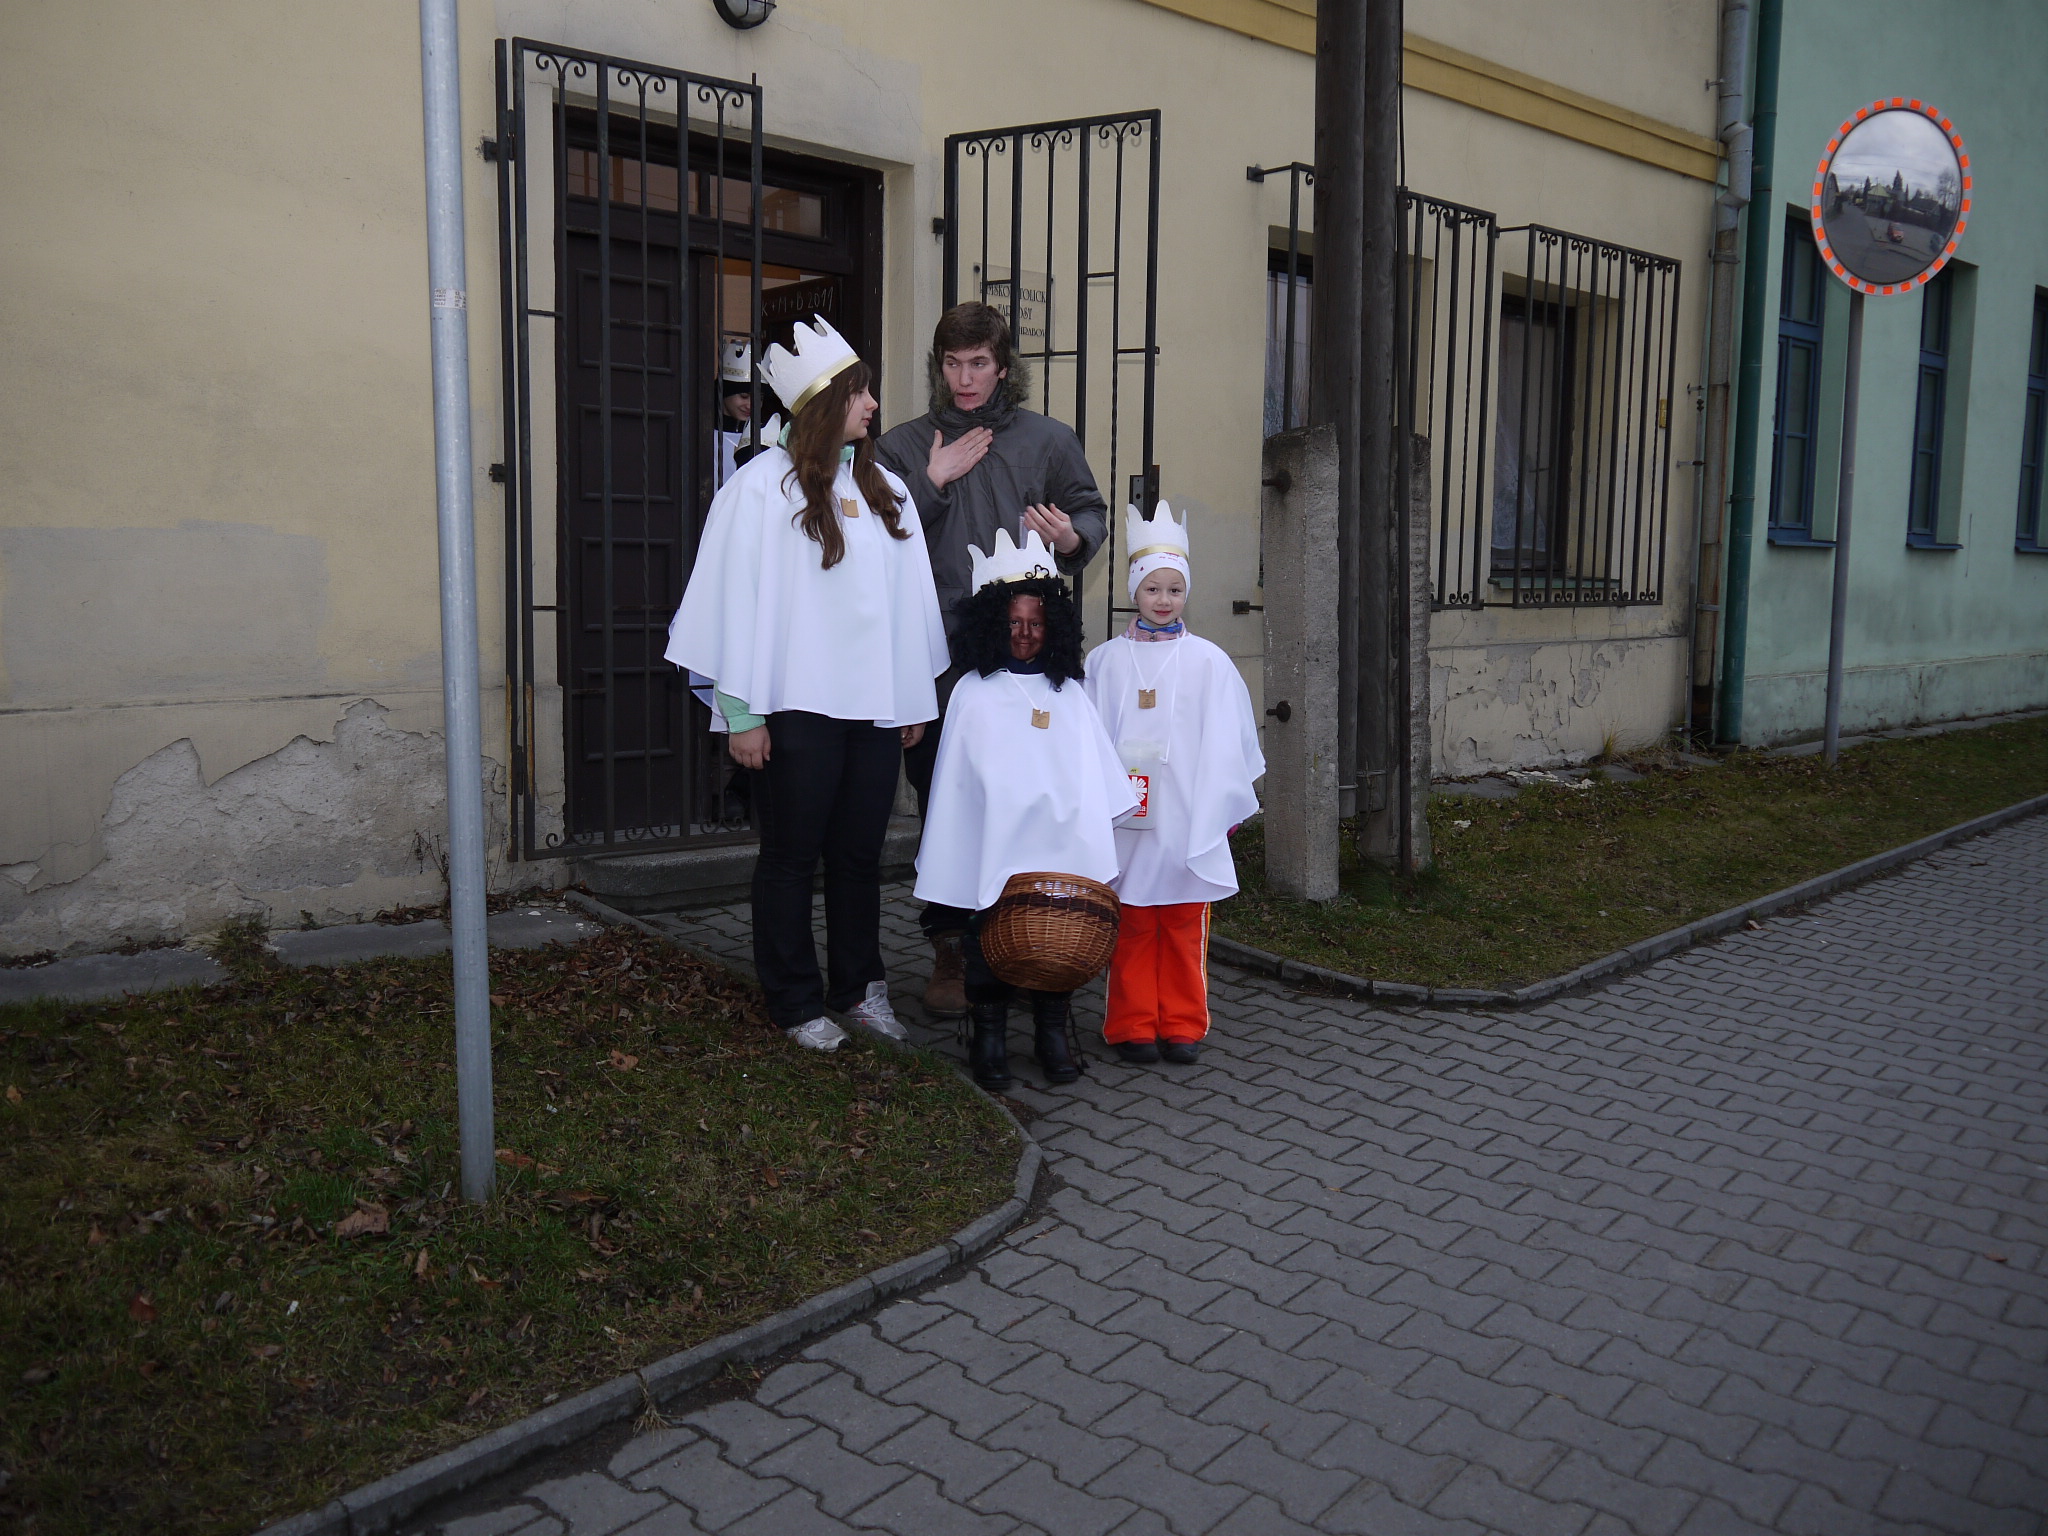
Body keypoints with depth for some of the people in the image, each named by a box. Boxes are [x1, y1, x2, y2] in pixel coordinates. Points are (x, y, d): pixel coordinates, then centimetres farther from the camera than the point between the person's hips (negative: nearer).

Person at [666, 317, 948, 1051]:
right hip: (798, 709, -5)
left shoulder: (884, 487, 12)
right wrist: (743, 713, -11)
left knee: (860, 853, 12)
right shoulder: (764, 484, -5)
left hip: (875, 706, 5)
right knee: (792, 858, 6)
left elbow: (911, 597, 14)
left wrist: (918, 697, 12)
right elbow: (740, 599, -8)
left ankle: (858, 987, 25)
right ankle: (796, 1002, 17)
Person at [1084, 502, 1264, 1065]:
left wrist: (1223, 808, 3)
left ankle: (1182, 1025, 19)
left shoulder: (1209, 662, 2)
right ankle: (1132, 1024, 17)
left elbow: (1224, 743, 5)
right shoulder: (1105, 661, 3)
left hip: (1188, 819, 0)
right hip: (1127, 820, 0)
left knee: (1186, 928, 7)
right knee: (1131, 928, 5)